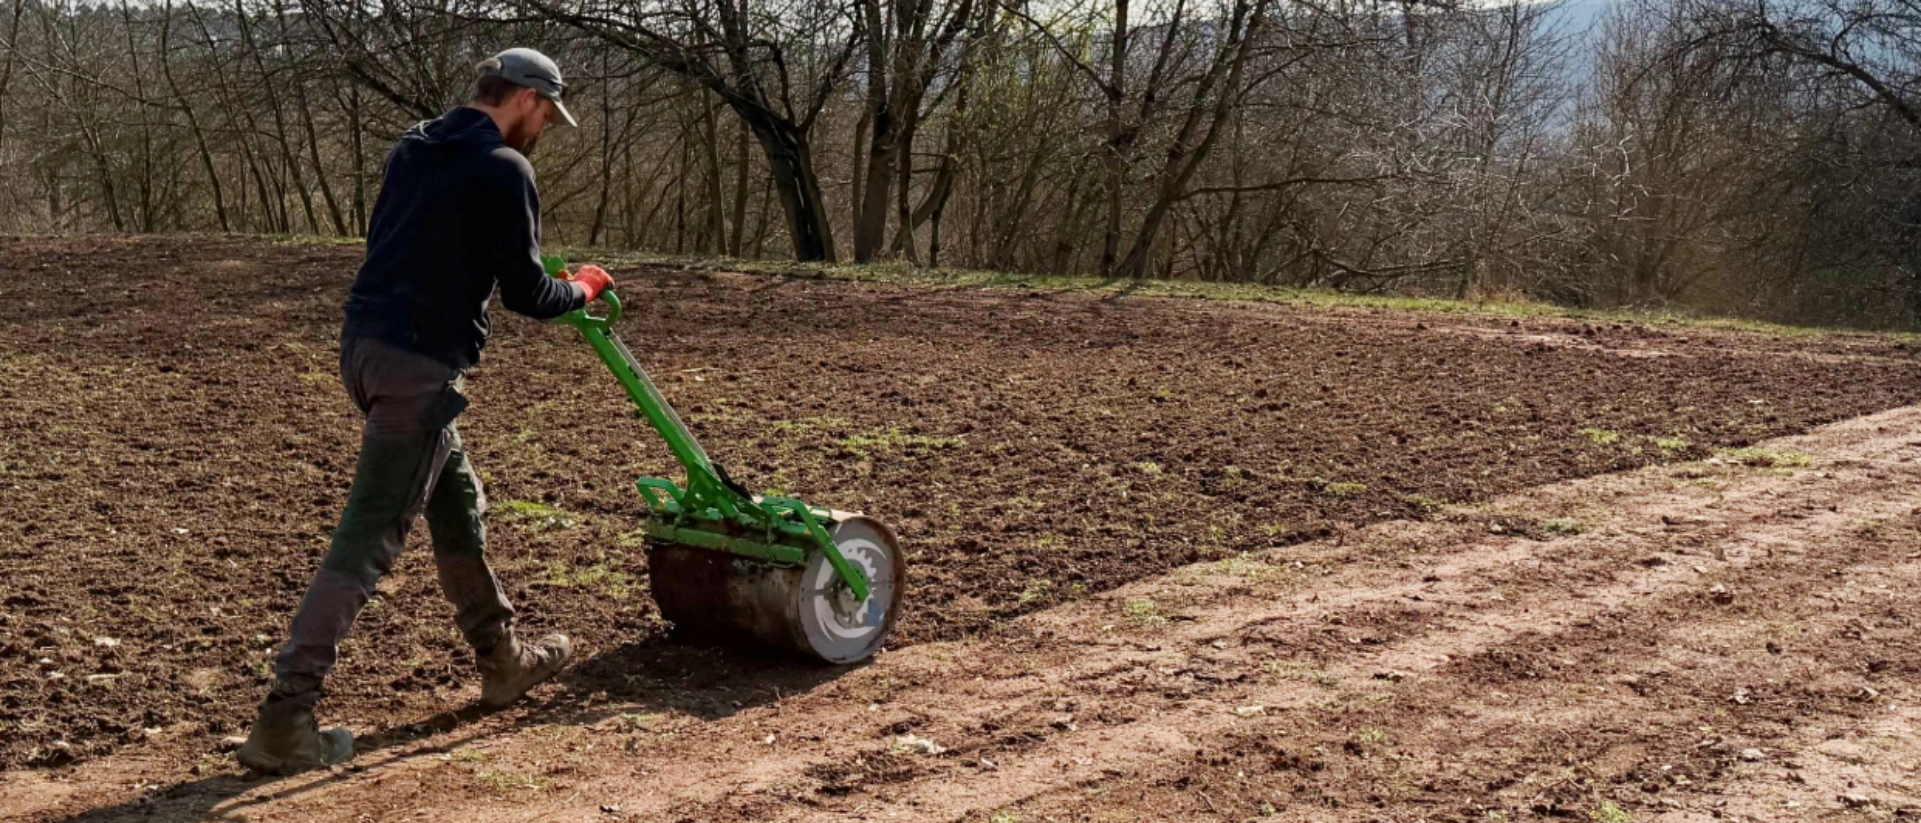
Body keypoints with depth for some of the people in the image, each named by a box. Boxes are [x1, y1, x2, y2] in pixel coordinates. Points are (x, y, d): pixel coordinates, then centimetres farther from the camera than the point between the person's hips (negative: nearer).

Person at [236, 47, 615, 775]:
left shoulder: (412, 150, 15)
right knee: (368, 541, -6)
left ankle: (503, 661, 35)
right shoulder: (504, 170, -9)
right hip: (418, 365, -9)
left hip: (364, 343, 9)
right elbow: (525, 294, -9)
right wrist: (581, 289, 10)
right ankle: (284, 719, -4)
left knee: (457, 502, 21)